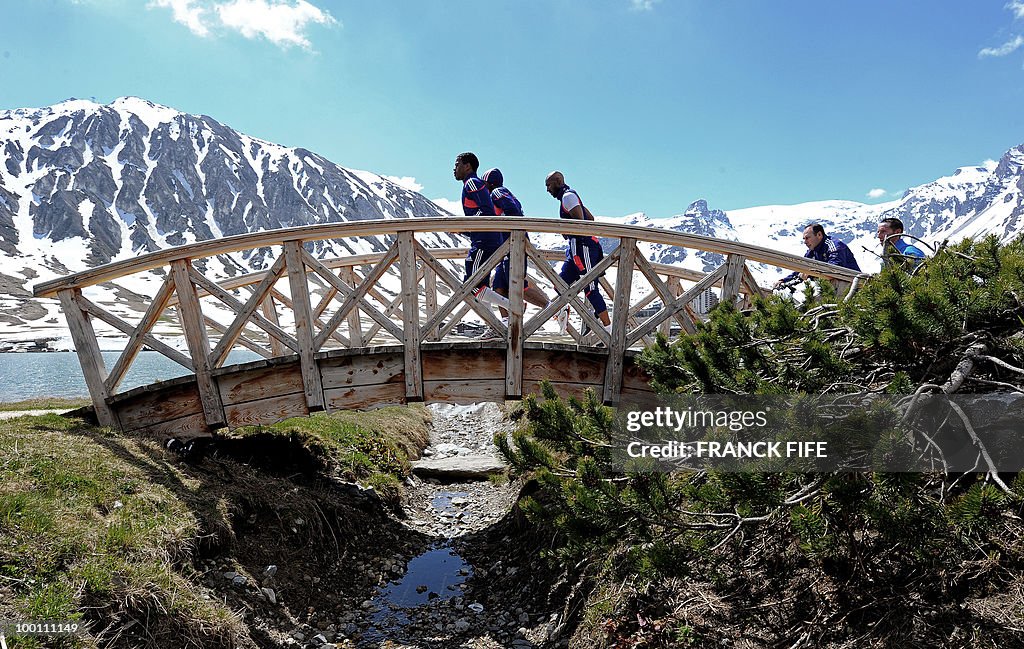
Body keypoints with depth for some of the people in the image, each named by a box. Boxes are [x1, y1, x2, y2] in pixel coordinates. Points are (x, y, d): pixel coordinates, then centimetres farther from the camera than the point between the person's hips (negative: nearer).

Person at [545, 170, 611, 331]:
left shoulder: (568, 196, -7)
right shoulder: (569, 196, 23)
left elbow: (580, 221, -20)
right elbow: (590, 218, 28)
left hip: (582, 246, -11)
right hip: (576, 247, 11)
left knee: (590, 289, -11)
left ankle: (609, 328, -10)